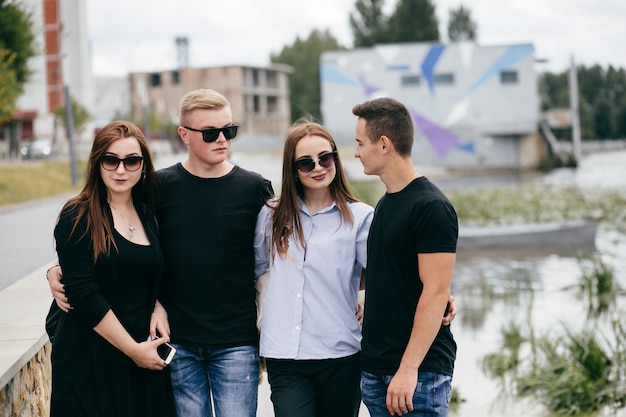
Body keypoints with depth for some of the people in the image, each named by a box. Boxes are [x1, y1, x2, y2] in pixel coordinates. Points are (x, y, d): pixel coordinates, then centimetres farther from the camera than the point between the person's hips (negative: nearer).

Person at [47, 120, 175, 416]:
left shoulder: (147, 215, 10)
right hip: (90, 361, -5)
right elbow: (83, 294, -15)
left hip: (145, 359, 5)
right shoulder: (78, 218, -8)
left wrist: (159, 307, -4)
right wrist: (133, 348, -14)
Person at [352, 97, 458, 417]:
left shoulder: (431, 207, -13)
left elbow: (436, 292, -18)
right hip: (374, 367, 8)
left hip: (418, 371, -8)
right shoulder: (385, 204, 13)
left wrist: (408, 368, -20)